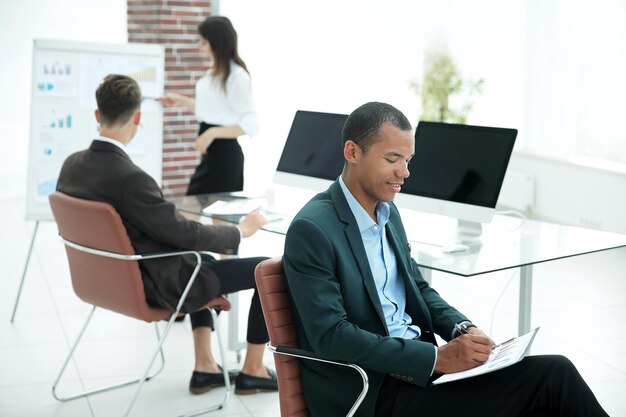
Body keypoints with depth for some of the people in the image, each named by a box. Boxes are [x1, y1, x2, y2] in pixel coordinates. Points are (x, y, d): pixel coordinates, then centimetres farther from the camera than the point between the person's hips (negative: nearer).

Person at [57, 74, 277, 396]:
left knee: (200, 258, 33)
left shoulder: (71, 165, -6)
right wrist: (240, 231, -6)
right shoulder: (130, 178, -32)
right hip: (157, 286, -9)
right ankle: (252, 370, 21)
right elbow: (186, 235, -24)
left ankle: (204, 366, 32)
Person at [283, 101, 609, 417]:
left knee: (555, 371, -11)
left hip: (418, 363, 8)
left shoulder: (388, 212, 11)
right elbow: (331, 336, -21)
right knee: (553, 377, -16)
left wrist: (463, 328, -2)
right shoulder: (311, 230, -15)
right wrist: (437, 358, -23)